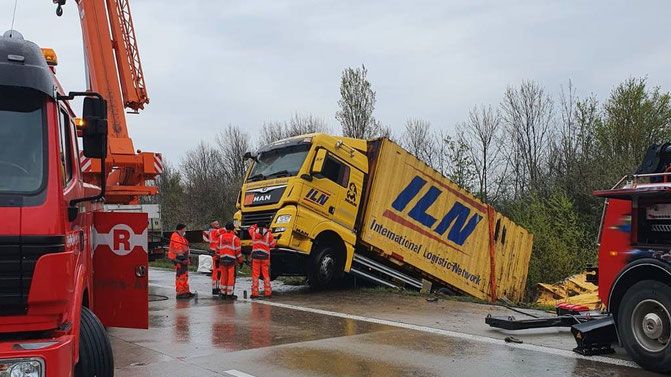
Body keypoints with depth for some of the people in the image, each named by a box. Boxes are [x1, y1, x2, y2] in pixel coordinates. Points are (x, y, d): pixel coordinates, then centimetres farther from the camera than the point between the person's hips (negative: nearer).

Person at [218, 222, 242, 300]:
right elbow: (238, 250, -5)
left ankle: (223, 293, 16)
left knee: (224, 276, 11)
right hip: (231, 260, -4)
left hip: (222, 259, 4)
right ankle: (229, 294, 0)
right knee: (231, 277, 0)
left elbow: (218, 249, 11)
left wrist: (218, 258, 19)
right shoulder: (235, 238, -4)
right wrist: (240, 260, 1)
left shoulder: (221, 237, 8)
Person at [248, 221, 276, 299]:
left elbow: (250, 228, 27)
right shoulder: (268, 234, 0)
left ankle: (255, 293, -1)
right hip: (265, 256, 0)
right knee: (266, 275, 5)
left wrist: (257, 225, 34)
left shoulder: (254, 233, 4)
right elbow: (273, 245, 10)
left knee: (255, 275, 2)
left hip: (255, 256, 0)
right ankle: (267, 292, 5)